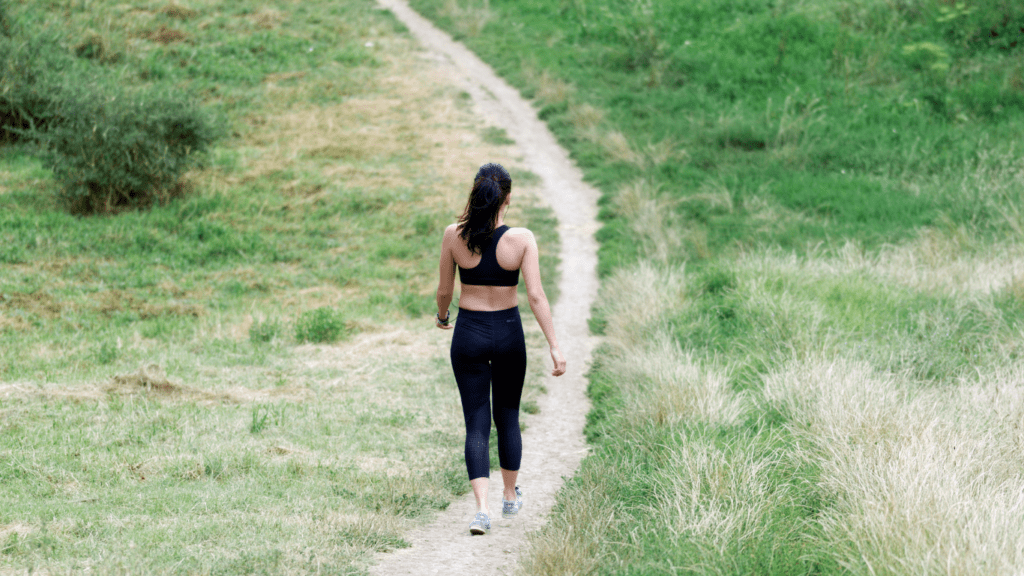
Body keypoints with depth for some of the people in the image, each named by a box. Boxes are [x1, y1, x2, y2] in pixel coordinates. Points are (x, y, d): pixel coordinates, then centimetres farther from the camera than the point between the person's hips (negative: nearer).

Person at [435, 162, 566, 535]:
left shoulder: (454, 236, -9)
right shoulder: (522, 239, -13)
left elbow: (444, 290, 0)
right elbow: (536, 295, -15)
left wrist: (442, 317, 22)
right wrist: (554, 346, -12)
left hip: (468, 334, 0)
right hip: (508, 333, 0)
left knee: (476, 422, 2)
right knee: (508, 417, 20)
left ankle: (482, 508, -13)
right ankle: (510, 497, 34)